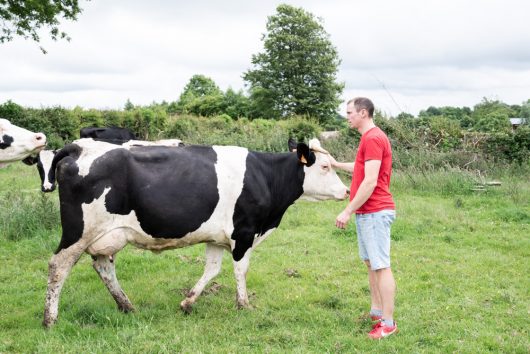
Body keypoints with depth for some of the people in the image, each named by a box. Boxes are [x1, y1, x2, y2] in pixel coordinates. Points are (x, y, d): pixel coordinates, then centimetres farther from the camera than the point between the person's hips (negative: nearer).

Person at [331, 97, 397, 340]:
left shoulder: (373, 138, -16)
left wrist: (348, 211, -20)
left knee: (381, 266, -6)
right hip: (367, 213, 10)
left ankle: (388, 323, -2)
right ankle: (376, 312, 25)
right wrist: (336, 164, 32)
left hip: (375, 212, -10)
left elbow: (370, 181, -22)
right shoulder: (370, 137, 15)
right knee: (371, 263, 16)